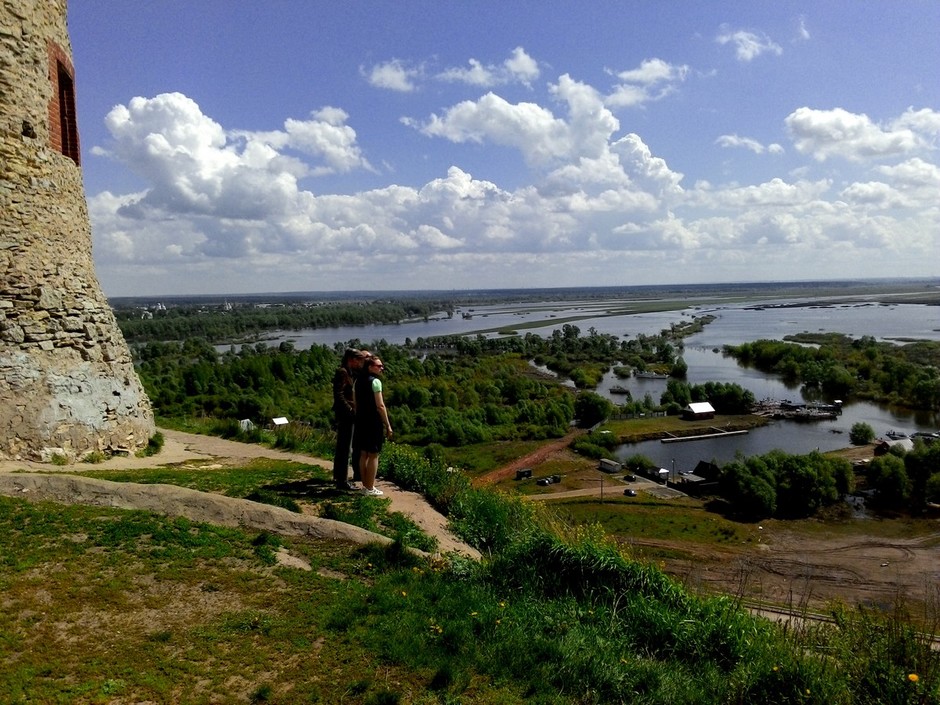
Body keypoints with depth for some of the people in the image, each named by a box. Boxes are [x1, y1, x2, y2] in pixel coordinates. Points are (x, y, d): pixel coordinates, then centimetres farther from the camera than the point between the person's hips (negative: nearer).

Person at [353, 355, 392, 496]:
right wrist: (388, 425, -13)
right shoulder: (375, 381, -14)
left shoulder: (358, 380, 11)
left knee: (363, 454, 13)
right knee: (373, 455, -1)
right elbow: (380, 406, -18)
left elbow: (356, 403, 14)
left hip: (361, 421, 8)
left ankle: (365, 485, 21)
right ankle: (370, 488, 3)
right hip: (374, 422, -8)